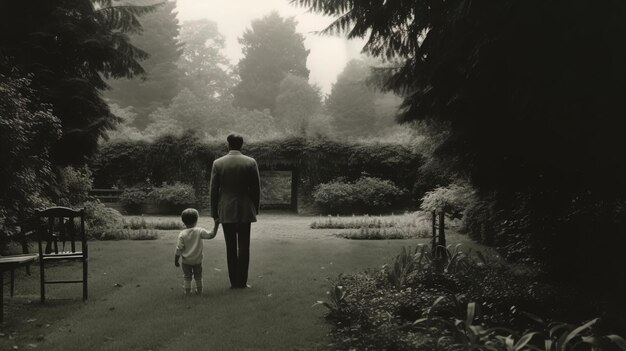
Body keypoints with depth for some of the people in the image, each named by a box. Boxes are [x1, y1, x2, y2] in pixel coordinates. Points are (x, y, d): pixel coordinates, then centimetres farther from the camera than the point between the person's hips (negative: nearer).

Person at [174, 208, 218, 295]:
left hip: (186, 261, -1)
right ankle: (199, 290, 28)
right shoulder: (199, 231, -15)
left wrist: (176, 261, -3)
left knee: (187, 276, 15)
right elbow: (211, 235, -15)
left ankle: (187, 291, 18)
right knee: (198, 276, 20)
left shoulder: (182, 234, -14)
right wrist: (216, 225, -6)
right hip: (197, 260, 1)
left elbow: (179, 249, -13)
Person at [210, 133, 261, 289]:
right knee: (244, 247, 5)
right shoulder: (251, 162, -2)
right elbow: (256, 188, 0)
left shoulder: (218, 163, -2)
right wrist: (255, 210, 11)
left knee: (231, 248, 7)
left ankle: (234, 282, 9)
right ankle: (242, 282, 6)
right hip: (245, 211, 0)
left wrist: (214, 214, 6)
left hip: (226, 212, 0)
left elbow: (214, 190, -1)